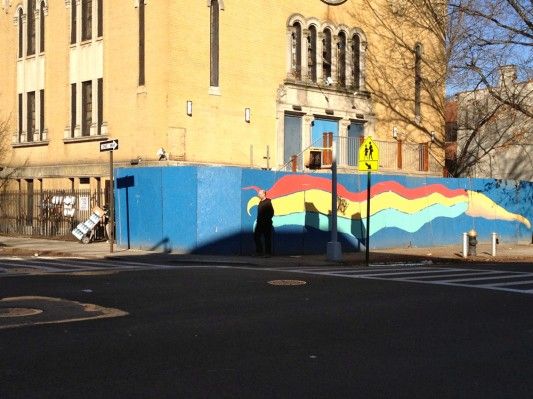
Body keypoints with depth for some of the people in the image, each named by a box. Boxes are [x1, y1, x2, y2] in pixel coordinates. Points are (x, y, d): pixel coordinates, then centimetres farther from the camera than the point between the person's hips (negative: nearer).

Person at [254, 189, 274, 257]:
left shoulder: (268, 202, -9)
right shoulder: (260, 202, 14)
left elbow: (271, 212, -13)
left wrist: (267, 219, -14)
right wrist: (258, 220, 8)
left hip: (266, 223, -8)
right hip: (260, 223, 8)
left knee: (267, 238, -2)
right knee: (256, 236, 6)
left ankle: (268, 253, 4)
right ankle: (259, 251, 14)